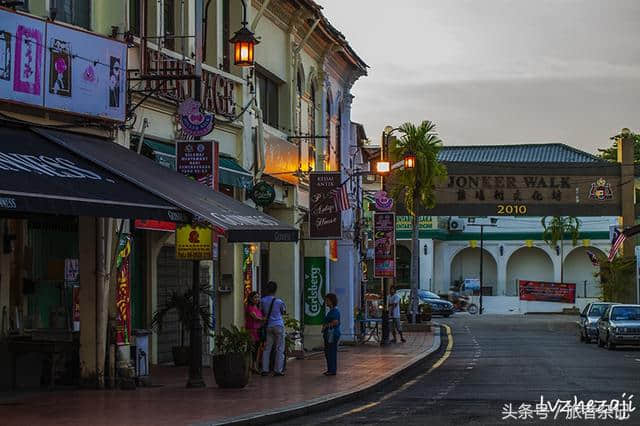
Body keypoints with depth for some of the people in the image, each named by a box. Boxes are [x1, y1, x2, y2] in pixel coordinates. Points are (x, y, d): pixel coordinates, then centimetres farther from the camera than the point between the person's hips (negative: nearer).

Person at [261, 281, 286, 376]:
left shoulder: (263, 301, 0)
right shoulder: (279, 301, -8)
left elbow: (263, 313, 10)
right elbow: (284, 311, 8)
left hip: (268, 326, 4)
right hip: (278, 325, -3)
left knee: (267, 348, 8)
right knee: (279, 349, 2)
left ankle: (265, 370, 5)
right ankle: (278, 370, 0)